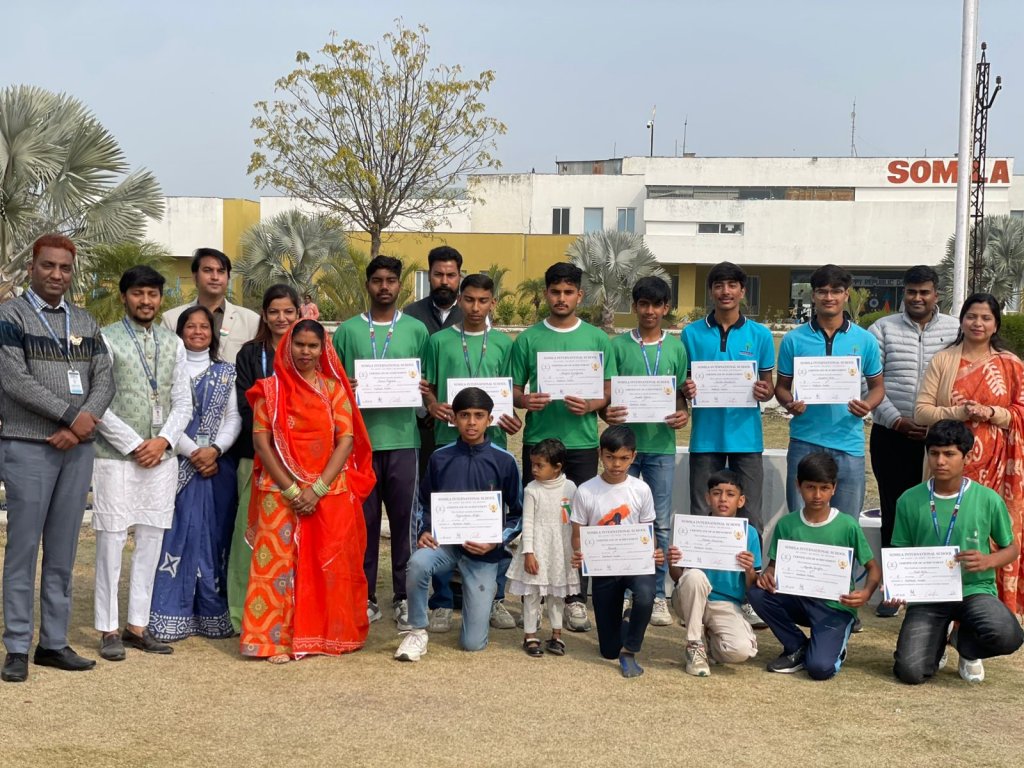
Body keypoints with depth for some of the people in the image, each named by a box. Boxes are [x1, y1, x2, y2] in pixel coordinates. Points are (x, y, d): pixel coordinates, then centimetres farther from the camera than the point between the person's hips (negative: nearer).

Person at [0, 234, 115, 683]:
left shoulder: (86, 323, 14)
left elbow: (104, 381, 7)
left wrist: (83, 423, -10)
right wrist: (71, 416, -12)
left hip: (78, 449, 5)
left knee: (62, 553, 7)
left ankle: (54, 643, 13)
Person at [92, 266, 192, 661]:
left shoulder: (173, 343, 11)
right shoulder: (106, 339, -3)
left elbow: (183, 402, 10)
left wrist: (163, 440, -6)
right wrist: (134, 445, -12)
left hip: (161, 456, 5)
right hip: (116, 456, -5)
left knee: (151, 542, 7)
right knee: (112, 540, -2)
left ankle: (137, 626, 16)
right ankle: (108, 630, 6)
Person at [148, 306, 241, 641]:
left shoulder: (226, 372, 13)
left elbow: (234, 418, 7)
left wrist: (215, 449, -10)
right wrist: (192, 452, -11)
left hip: (218, 464, 2)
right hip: (178, 464, -2)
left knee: (215, 537, 2)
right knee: (177, 535, -5)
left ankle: (214, 614, 8)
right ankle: (171, 616, -2)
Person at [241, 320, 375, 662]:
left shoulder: (335, 388, 7)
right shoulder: (270, 388, 6)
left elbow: (346, 440, -1)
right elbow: (261, 441, -1)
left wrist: (317, 489, -12)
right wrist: (291, 490, -11)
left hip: (330, 491, 1)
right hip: (281, 491, -1)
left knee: (330, 565, 2)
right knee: (279, 561, -5)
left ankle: (332, 636, 13)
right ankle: (278, 640, -2)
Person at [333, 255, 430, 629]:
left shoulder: (416, 329, 9)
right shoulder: (347, 330, 8)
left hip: (403, 437, 0)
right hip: (359, 438, 0)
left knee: (404, 518, 3)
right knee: (363, 519, 3)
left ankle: (404, 597, 11)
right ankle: (365, 597, 11)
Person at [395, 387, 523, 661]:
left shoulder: (504, 461, -3)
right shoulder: (440, 458, 1)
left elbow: (517, 514, 5)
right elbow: (424, 503, 13)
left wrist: (496, 542, -11)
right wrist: (424, 531, -6)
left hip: (484, 553, -1)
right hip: (444, 541, 1)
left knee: (473, 643, -6)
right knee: (418, 563, -37)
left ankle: (480, 597, 28)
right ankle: (417, 632, -15)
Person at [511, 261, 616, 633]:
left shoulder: (597, 339, 6)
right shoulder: (528, 339, 6)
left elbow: (609, 390, 7)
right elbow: (513, 390, 7)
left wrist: (590, 406, -14)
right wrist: (525, 401, -15)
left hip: (582, 441, 0)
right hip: (538, 440, 0)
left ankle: (576, 600, 8)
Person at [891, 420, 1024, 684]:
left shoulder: (988, 500, -2)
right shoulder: (909, 501, 0)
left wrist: (987, 561, -13)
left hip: (975, 589, 0)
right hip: (927, 593, 0)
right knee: (910, 671, -20)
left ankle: (966, 646, 7)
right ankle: (937, 642, 20)